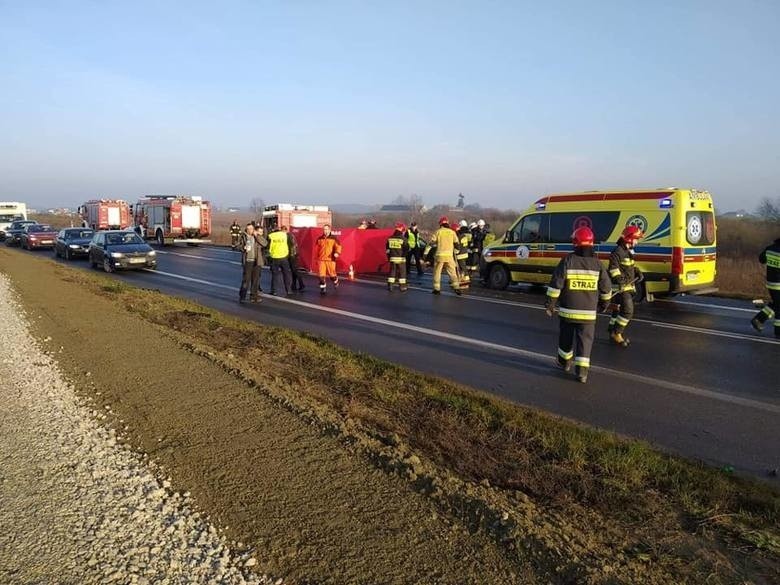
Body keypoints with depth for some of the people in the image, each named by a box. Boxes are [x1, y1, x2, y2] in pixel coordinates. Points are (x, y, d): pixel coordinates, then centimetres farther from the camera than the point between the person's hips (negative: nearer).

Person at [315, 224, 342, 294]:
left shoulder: (334, 238, 0)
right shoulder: (319, 239, 8)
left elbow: (338, 246, -7)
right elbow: (316, 248, 17)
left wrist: (337, 252, -26)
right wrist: (317, 258, 18)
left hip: (331, 259, -2)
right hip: (321, 259, 2)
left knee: (332, 274, 5)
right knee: (321, 275, -3)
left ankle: (336, 281, 38)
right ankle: (322, 288, 6)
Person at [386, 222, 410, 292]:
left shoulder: (390, 238, 4)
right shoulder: (403, 239, -10)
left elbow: (387, 249, 9)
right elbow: (406, 248, -12)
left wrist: (389, 256, 19)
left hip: (392, 258, 4)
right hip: (401, 258, -4)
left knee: (392, 271, 11)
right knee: (402, 272, 4)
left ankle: (390, 285, 10)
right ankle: (402, 286, 4)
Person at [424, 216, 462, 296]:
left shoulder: (438, 232, 0)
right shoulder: (452, 232, 6)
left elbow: (431, 243, 0)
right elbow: (456, 244, 10)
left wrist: (426, 253, 6)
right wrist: (457, 250, 30)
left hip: (440, 255, -1)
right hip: (449, 256, 2)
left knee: (437, 272, 9)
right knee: (452, 272, 8)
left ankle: (437, 289, 10)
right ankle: (456, 288, 2)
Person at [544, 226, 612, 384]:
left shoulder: (567, 261, -8)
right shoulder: (597, 263, 0)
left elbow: (555, 284, -10)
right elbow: (606, 287, 6)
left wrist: (550, 304, -2)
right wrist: (604, 303, 22)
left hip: (567, 310, -1)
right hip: (588, 312, 1)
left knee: (566, 337, 17)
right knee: (585, 339, 4)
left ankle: (564, 362, 33)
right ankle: (581, 371, -2)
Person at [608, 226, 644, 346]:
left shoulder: (629, 251, 17)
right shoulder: (617, 252, -15)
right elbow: (613, 267, -25)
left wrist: (638, 272, 13)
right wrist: (618, 277, -36)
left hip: (629, 286, 10)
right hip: (621, 287, -10)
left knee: (618, 310, 15)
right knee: (628, 310, -13)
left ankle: (614, 333, 24)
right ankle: (616, 333, -2)